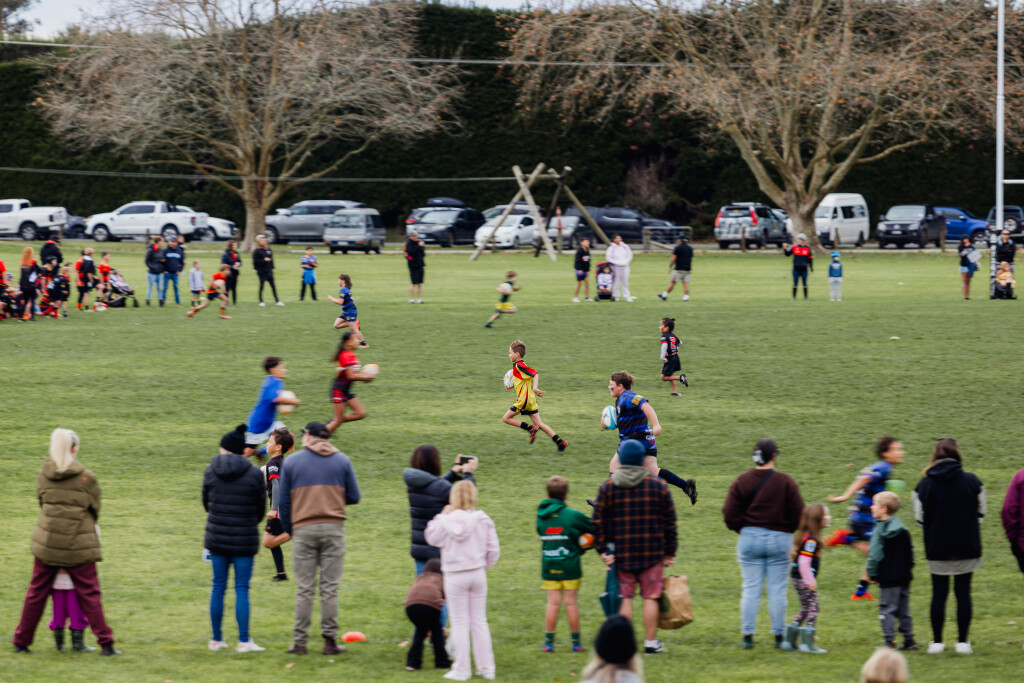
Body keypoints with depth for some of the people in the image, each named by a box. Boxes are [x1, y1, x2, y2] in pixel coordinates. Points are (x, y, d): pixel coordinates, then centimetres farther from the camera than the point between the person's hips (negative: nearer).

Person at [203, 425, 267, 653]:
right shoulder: (253, 474, -6)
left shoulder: (211, 471, -1)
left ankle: (216, 639, 15)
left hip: (217, 537, 2)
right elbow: (261, 508, 3)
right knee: (242, 589, 1)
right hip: (244, 540, -2)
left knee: (218, 587, 10)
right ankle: (244, 641, -1)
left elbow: (206, 502, 10)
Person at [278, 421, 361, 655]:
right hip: (333, 529, 0)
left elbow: (284, 502, 6)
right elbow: (353, 497, 9)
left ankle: (299, 642, 1)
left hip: (303, 530, 0)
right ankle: (330, 640, 0)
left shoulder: (292, 462, 6)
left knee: (304, 590, 2)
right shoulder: (342, 461, 8)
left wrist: (287, 530, 16)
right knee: (330, 588, 2)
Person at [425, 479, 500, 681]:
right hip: (478, 574, 3)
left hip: (455, 576, -3)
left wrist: (443, 515, 7)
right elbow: (493, 549, -3)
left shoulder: (448, 521, -13)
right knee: (479, 622, 12)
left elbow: (431, 537, 3)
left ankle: (461, 670, 7)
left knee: (459, 623, 5)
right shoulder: (482, 520, -6)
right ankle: (486, 668, 15)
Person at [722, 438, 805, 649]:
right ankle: (779, 635, 7)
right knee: (777, 590, 5)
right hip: (780, 539, -1)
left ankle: (748, 635, 4)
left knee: (750, 589, 6)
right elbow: (798, 513, -5)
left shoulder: (742, 481, -3)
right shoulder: (785, 482, -7)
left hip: (749, 537, 1)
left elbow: (730, 514, -3)